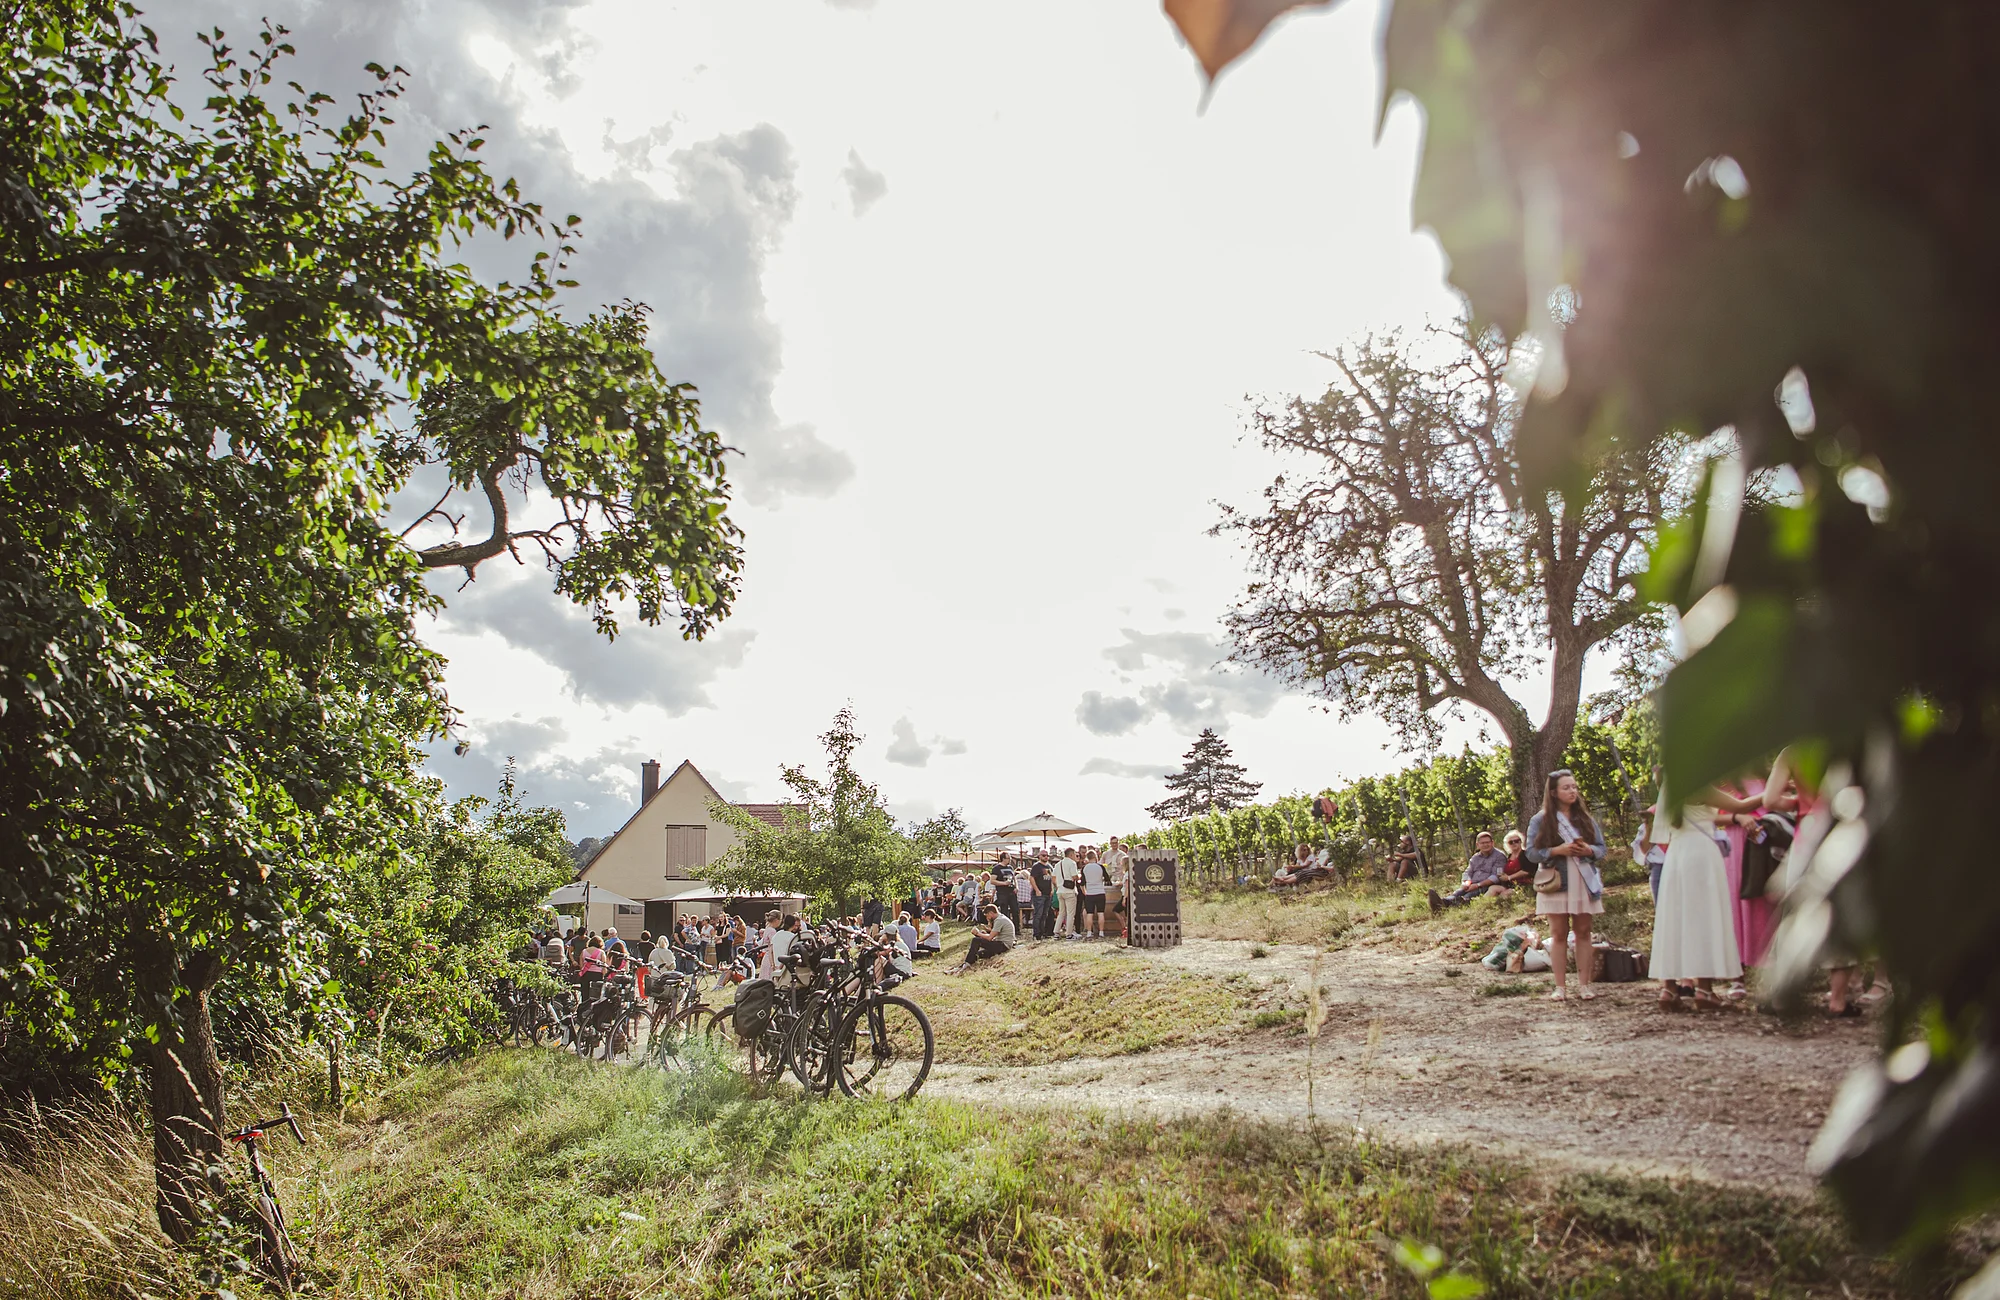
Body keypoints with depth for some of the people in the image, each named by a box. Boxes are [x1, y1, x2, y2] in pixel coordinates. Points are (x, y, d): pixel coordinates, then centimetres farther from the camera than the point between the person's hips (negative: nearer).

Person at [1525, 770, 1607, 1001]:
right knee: (1558, 934, 0)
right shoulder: (1540, 821, 2)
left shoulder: (1586, 818, 10)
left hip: (1584, 884, 2)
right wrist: (1557, 850, -17)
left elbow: (1602, 849, 11)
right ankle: (1561, 986, 3)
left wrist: (1589, 850, -11)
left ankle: (1584, 985, 7)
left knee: (1583, 932, 3)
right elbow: (1532, 853, -3)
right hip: (1556, 884, -2)